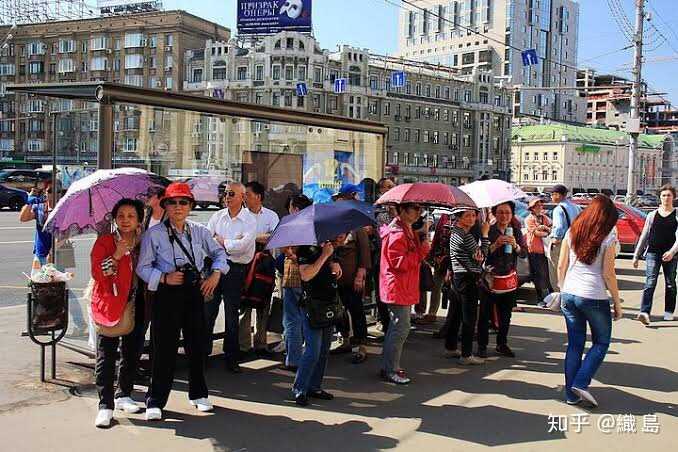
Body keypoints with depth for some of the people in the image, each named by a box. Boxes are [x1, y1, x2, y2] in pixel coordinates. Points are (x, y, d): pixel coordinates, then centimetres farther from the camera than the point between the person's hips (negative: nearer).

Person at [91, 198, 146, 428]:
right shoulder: (104, 241, -4)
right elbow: (97, 273, -12)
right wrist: (116, 256, -22)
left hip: (136, 306, 4)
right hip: (110, 305, -4)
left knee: (132, 353, 12)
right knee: (106, 357, -3)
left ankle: (124, 395, 28)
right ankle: (105, 405, 3)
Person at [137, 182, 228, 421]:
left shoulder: (199, 231, 7)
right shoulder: (154, 234, -3)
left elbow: (219, 253, 19)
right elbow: (143, 267, -2)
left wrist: (215, 274, 3)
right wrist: (164, 278, -17)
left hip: (195, 292, 4)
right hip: (168, 294, -3)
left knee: (197, 343, 12)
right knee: (165, 347, -3)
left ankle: (198, 393, 30)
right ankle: (155, 401, 10)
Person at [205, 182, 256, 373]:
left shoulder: (250, 220, -3)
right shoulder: (217, 216, 8)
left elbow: (243, 246, -16)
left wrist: (220, 241, -6)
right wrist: (232, 244, -13)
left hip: (236, 269, -3)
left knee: (232, 315, 6)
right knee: (208, 311, 7)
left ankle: (231, 358, 16)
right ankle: (203, 352, 20)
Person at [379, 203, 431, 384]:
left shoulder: (408, 230, 16)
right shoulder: (397, 233, -18)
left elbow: (414, 258, 13)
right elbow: (401, 263, -23)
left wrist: (424, 237, -2)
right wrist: (422, 248, -19)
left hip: (405, 289, 11)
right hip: (397, 289, -11)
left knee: (396, 328, 16)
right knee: (401, 329, -7)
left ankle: (389, 367, 25)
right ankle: (391, 371, 1)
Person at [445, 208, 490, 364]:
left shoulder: (454, 232, 12)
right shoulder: (465, 236, -18)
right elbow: (480, 256, -13)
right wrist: (484, 234, -9)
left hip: (457, 276, 10)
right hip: (468, 279, -10)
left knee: (455, 314, 17)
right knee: (469, 317, -4)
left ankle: (450, 348, 26)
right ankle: (466, 355, 1)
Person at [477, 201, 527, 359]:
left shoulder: (516, 231, 7)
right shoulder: (488, 231, -6)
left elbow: (524, 253, 4)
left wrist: (515, 246, -15)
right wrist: (496, 244, -23)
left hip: (510, 277, 4)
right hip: (490, 276, -4)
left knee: (506, 314, 12)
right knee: (485, 313, 0)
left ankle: (502, 344, 25)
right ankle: (482, 346, 10)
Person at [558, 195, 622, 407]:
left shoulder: (572, 232, 5)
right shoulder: (608, 237, -7)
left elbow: (561, 266, 7)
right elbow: (608, 274, -8)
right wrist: (617, 302, 1)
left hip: (569, 294, 4)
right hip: (594, 297, -4)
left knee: (574, 344, 12)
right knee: (601, 342, 15)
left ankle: (571, 394, 14)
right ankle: (581, 383, 2)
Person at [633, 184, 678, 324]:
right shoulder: (652, 215, 9)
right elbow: (644, 236, 12)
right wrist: (636, 256, 10)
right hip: (653, 252, 0)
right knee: (650, 282, -11)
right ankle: (645, 312, -19)